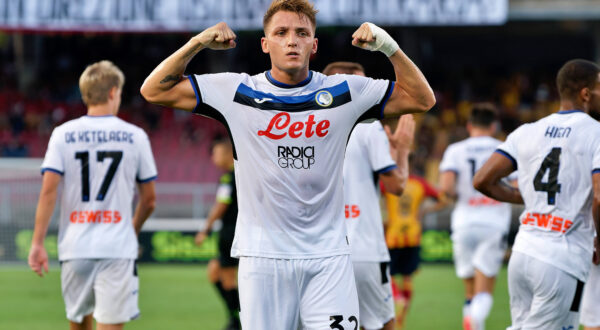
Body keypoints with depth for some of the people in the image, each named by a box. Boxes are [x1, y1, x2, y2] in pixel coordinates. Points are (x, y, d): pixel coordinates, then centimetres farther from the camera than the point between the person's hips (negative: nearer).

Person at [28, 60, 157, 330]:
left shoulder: (63, 134, 3)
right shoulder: (134, 136, 3)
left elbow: (48, 190, -6)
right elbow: (149, 199, 7)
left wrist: (37, 242, -4)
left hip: (74, 247, 2)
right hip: (117, 248, -2)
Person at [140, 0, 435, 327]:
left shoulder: (342, 93, 6)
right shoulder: (237, 92, 4)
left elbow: (422, 99, 10)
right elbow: (154, 90, 5)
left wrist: (388, 46, -3)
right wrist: (199, 43, -6)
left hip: (328, 255, 0)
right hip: (262, 255, 0)